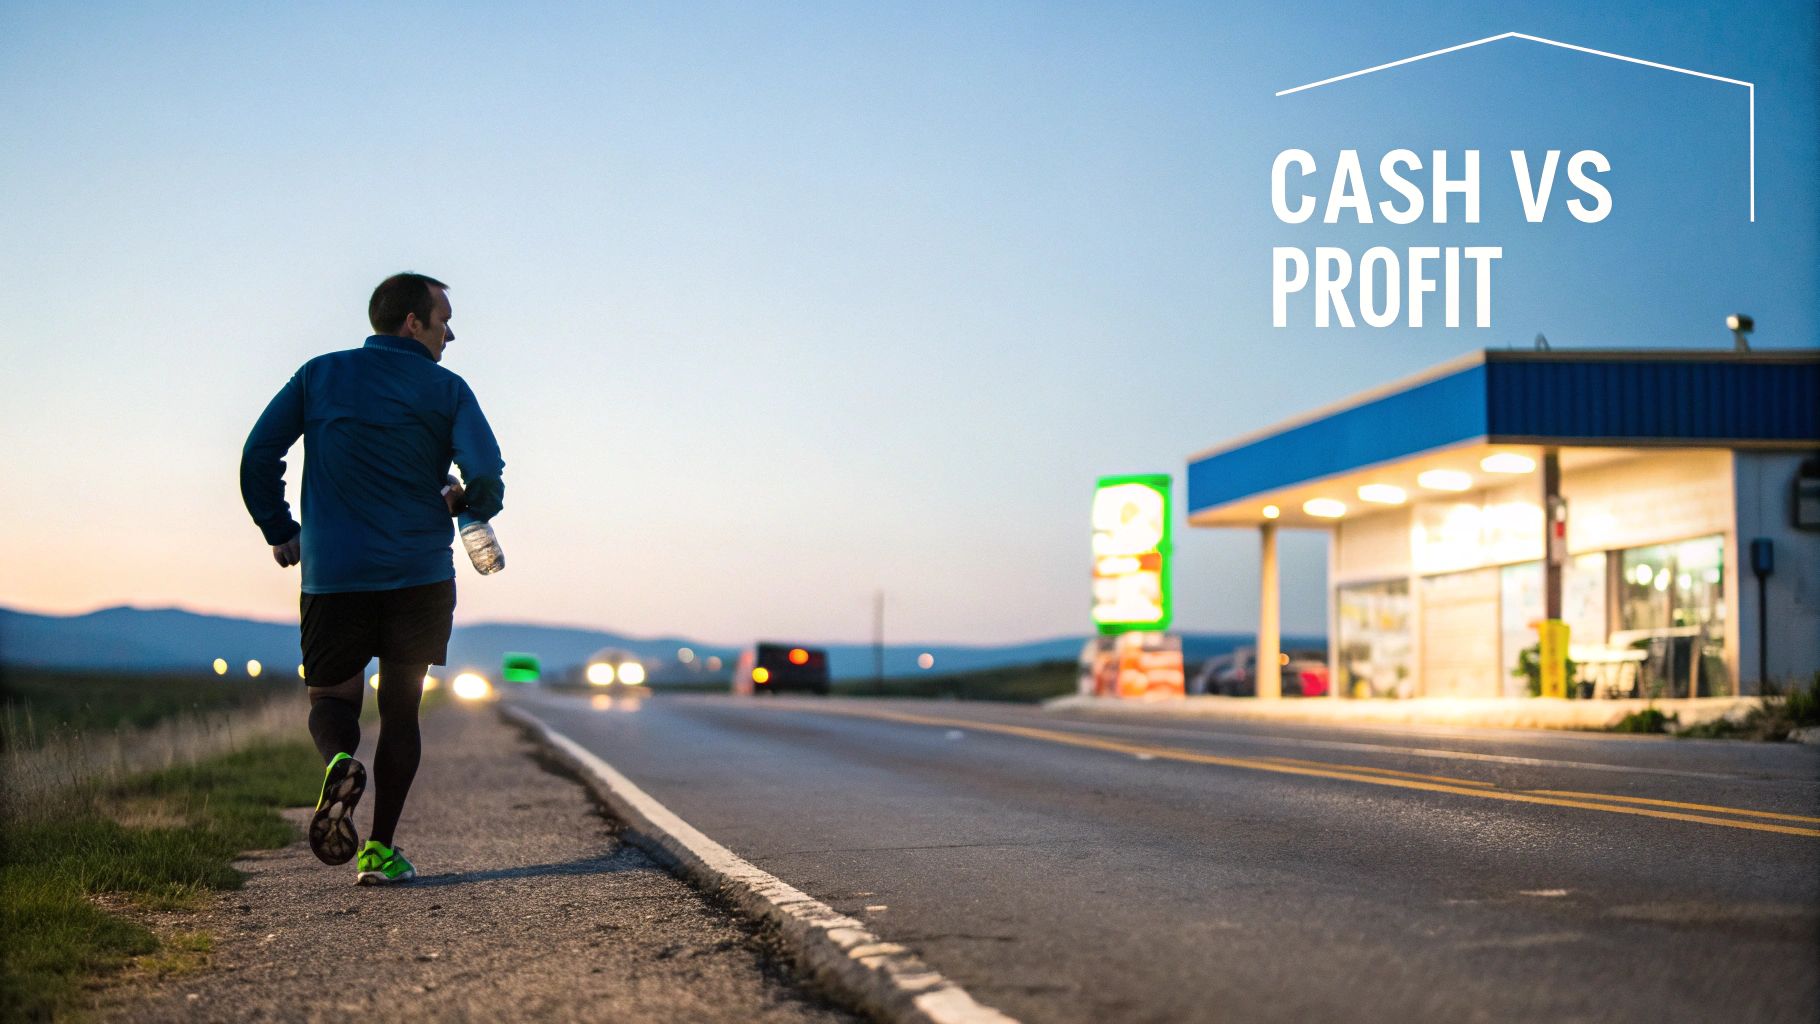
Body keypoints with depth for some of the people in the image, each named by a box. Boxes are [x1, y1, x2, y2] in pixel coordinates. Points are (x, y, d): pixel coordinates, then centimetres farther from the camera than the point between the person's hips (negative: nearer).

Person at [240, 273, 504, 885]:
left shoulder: (319, 376, 7)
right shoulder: (447, 390, 0)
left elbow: (257, 456, 2)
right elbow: (486, 476, -12)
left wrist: (279, 531, 13)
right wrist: (469, 506, 11)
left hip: (331, 575, 1)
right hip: (420, 575, -1)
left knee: (332, 698, 14)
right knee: (401, 710, 10)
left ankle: (339, 764, -20)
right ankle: (380, 850, 3)